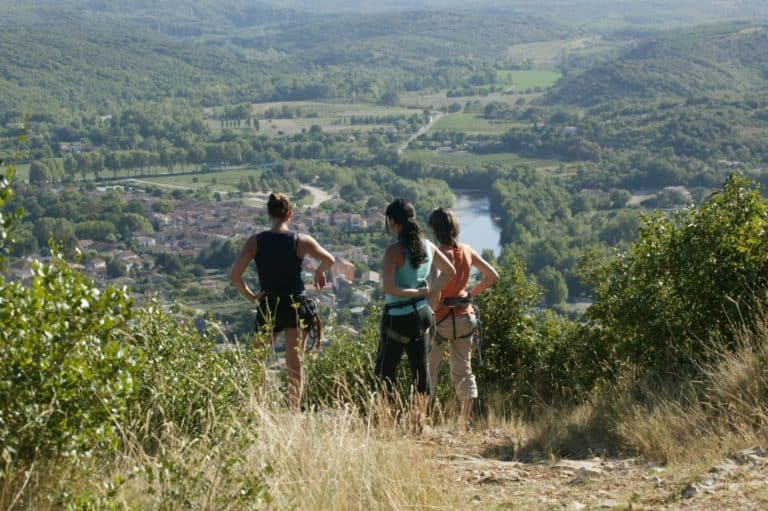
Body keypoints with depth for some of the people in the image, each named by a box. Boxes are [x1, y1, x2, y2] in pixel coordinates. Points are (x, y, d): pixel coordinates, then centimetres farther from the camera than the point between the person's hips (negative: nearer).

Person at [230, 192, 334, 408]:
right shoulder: (301, 241, -6)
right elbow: (329, 260, -6)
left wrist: (251, 296, 3)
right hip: (296, 306, 0)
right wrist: (319, 272, 14)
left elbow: (234, 276, -10)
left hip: (268, 307, 0)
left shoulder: (256, 241, -4)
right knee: (295, 363, 6)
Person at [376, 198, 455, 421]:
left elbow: (389, 288, -25)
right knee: (420, 368, 13)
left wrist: (417, 292, -13)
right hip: (423, 314, 7)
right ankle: (419, 418, 20)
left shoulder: (394, 251, -18)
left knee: (384, 371, 2)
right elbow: (450, 272, 15)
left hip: (399, 318, -7)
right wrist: (430, 291, 10)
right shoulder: (427, 246, 3)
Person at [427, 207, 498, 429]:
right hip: (465, 317, 6)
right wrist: (470, 294, 11)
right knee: (463, 370, 15)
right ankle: (466, 420, 20)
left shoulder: (438, 254, -16)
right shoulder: (467, 251, 2)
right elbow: (492, 276, 8)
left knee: (428, 369, 4)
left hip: (442, 318, -6)